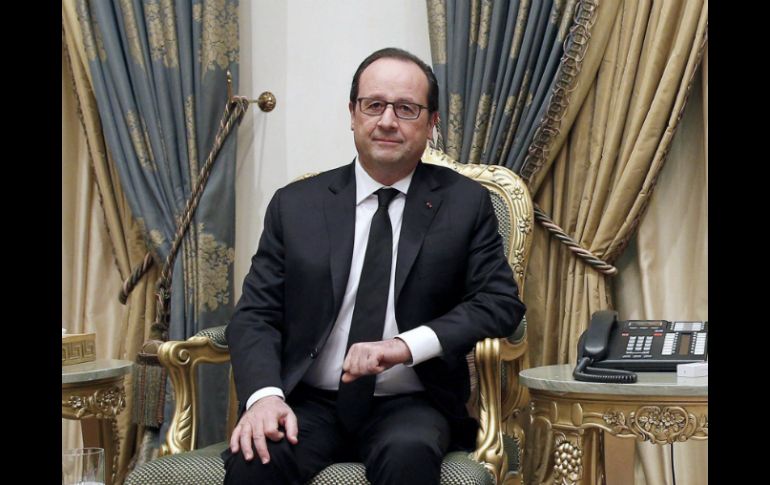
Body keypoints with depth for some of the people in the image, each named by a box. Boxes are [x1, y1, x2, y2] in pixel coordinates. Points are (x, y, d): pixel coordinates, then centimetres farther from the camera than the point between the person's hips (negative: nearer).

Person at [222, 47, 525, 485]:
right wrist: (265, 394, -17)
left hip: (410, 406, 0)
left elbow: (502, 301, -3)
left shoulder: (466, 203, 5)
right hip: (310, 404, 1)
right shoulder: (295, 205, 7)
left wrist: (408, 344, -19)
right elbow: (256, 314, 4)